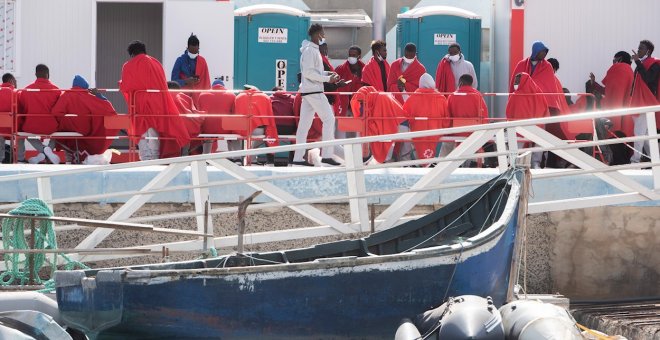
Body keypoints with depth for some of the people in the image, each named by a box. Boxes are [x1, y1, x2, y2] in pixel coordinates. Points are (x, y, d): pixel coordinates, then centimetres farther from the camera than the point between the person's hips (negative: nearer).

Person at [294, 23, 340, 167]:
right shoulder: (310, 50, -13)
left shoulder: (313, 50, 17)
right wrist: (327, 79, -16)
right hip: (313, 91, -10)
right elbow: (308, 72, -19)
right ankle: (326, 155, -10)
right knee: (329, 119, -8)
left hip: (307, 92, 10)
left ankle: (298, 157, 6)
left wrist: (327, 73, 9)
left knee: (305, 123, 7)